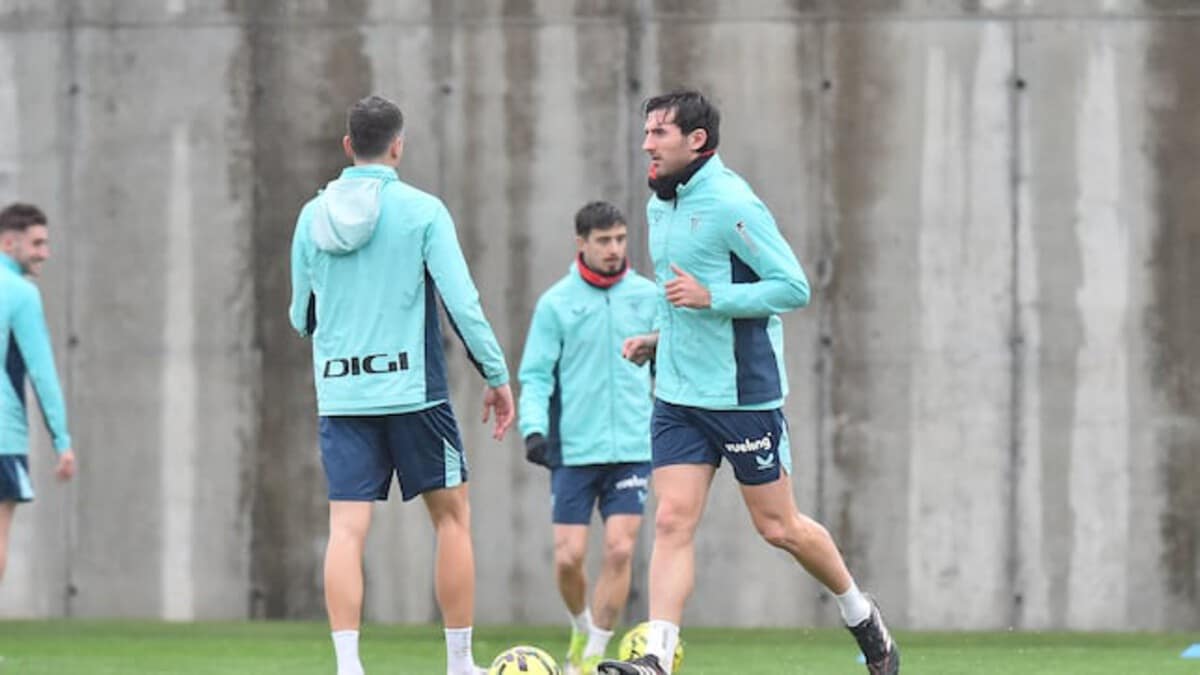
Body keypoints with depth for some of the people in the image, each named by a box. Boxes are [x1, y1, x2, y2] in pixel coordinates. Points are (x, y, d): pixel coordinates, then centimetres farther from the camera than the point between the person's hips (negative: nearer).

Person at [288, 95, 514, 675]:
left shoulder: (313, 216, 6)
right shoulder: (421, 210, -5)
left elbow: (301, 317, 14)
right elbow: (462, 302, -9)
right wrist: (497, 377, 0)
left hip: (339, 394, 3)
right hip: (412, 388, -3)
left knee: (347, 529, -1)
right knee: (452, 515, 11)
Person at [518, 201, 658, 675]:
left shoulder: (648, 297, 5)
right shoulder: (556, 303, -1)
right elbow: (535, 374, -1)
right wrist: (534, 427, -15)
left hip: (632, 447, 1)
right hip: (573, 451, -1)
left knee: (620, 549, -9)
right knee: (569, 555, -3)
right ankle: (582, 628, 26)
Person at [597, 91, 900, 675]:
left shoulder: (732, 204, -16)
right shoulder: (660, 204, 11)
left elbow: (794, 287, -18)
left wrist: (710, 298, -23)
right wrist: (660, 338, 11)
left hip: (742, 395, -7)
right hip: (677, 395, 7)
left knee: (778, 527, 4)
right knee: (672, 521, -5)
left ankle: (863, 619, 26)